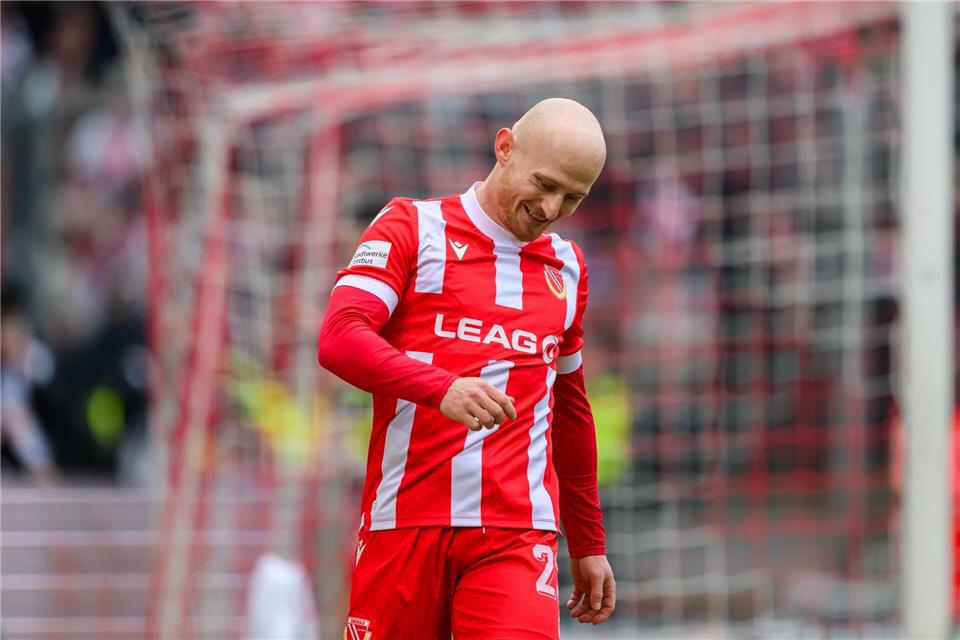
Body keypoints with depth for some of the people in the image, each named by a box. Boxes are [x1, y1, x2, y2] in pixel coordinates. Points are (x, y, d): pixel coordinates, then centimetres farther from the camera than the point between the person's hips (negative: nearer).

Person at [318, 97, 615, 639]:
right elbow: (340, 339, -11)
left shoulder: (567, 266, 18)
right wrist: (443, 388, -27)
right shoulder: (413, 228, 4)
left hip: (517, 533, 2)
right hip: (405, 524, -2)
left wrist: (589, 545, 28)